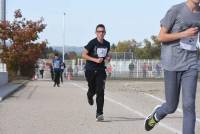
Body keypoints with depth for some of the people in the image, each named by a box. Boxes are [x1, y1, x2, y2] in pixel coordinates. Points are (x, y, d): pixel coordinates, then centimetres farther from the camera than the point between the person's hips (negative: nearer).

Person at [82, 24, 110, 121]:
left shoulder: (107, 44, 4)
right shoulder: (92, 43, -11)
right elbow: (84, 54, -11)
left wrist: (107, 58, -3)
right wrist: (95, 59, -20)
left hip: (101, 70, 2)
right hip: (90, 70, -2)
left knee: (100, 91, -10)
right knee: (92, 89, 11)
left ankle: (99, 113, -10)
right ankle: (89, 95, 51)